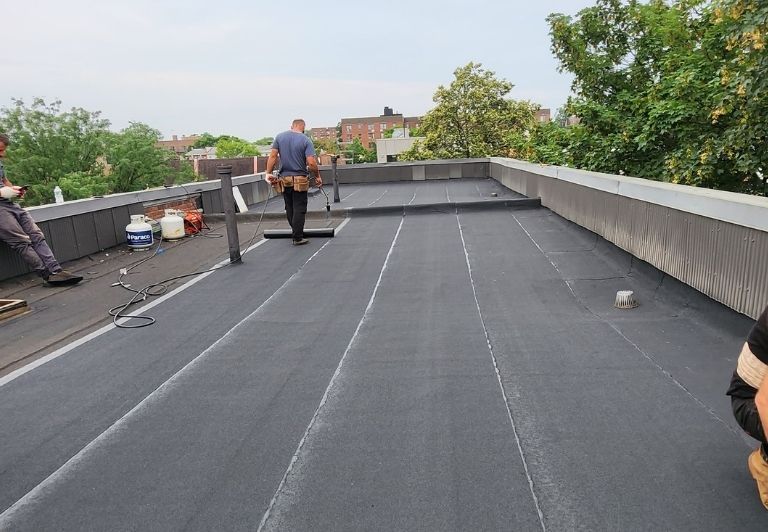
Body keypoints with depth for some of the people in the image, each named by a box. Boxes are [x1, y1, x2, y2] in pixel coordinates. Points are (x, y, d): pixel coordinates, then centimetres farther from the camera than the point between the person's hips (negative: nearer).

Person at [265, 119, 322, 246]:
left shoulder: (280, 136, 4)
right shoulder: (305, 140, -7)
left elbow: (273, 156, -3)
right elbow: (311, 163, -15)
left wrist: (268, 173, 1)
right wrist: (317, 177, -2)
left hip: (284, 179, 4)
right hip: (299, 180, -4)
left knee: (289, 208, 15)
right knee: (299, 209, 0)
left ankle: (296, 231, 27)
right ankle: (298, 238, -1)